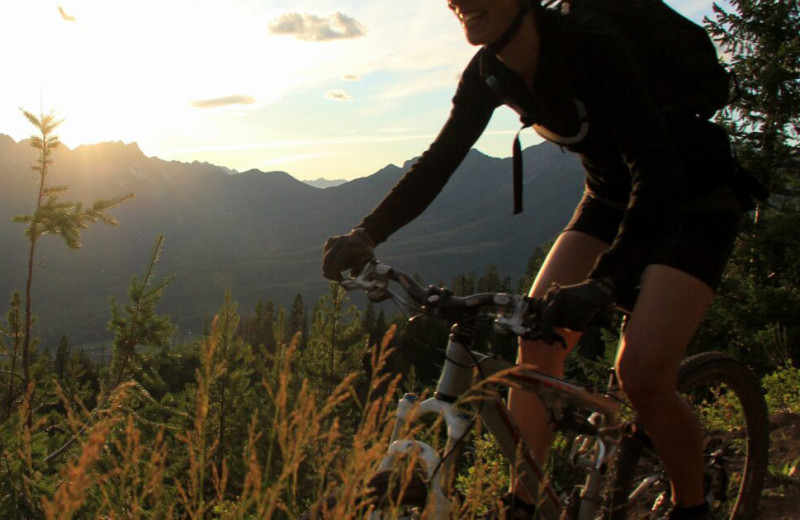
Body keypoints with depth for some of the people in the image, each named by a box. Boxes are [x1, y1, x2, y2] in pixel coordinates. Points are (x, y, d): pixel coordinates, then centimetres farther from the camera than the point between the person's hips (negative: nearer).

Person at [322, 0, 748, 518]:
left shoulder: (591, 46, -30)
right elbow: (440, 159, -5)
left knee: (641, 374, -19)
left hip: (691, 203, -6)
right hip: (610, 200, 7)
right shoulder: (490, 72, -8)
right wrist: (366, 233, -18)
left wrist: (605, 280, -49)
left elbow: (659, 172, -37)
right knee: (537, 341, -9)